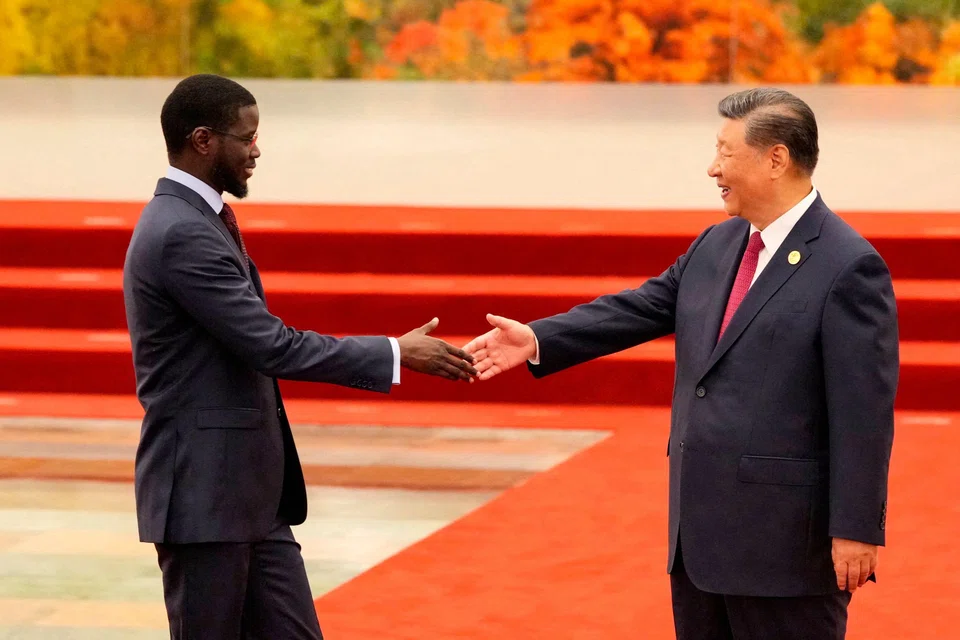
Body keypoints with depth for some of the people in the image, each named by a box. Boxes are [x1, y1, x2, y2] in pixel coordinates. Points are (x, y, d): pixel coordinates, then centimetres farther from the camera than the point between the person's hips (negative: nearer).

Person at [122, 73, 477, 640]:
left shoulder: (193, 221, 13)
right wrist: (397, 353, -17)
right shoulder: (183, 234, -19)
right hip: (205, 493, -10)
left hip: (249, 492, 10)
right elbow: (272, 346, -23)